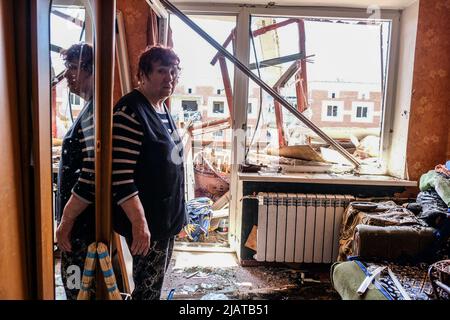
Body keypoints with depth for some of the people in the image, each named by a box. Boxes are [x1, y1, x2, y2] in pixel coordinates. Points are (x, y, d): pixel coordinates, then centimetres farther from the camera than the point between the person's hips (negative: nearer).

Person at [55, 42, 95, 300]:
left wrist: (66, 220, -17)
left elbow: (93, 174, -26)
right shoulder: (91, 108, 14)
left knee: (80, 289, 2)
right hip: (87, 219, 10)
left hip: (84, 223, -10)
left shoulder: (94, 110, -18)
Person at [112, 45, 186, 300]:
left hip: (167, 216, 9)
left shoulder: (163, 109, 9)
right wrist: (139, 221, -27)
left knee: (156, 283, 22)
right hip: (147, 221, -9)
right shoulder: (130, 111, -20)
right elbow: (120, 174, -25)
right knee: (148, 288, 6)